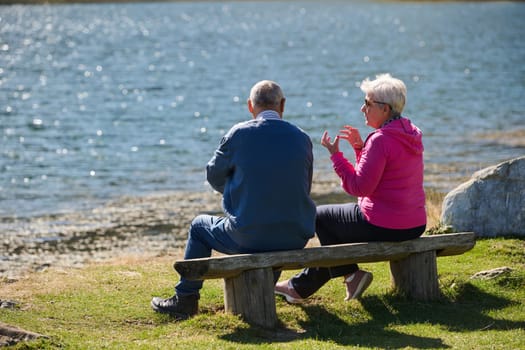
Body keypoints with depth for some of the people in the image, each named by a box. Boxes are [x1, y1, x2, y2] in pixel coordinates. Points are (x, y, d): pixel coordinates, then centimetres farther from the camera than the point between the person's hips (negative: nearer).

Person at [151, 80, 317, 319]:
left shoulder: (239, 134, -8)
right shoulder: (302, 138, 0)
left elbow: (214, 176, 7)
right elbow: (304, 189, 11)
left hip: (248, 236, -3)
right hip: (295, 240, 3)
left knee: (199, 226, 26)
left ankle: (185, 300, 31)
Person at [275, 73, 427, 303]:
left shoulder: (381, 140, -21)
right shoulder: (411, 134, 9)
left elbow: (360, 187, -20)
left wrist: (335, 154, -12)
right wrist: (360, 146, 10)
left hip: (383, 228, -9)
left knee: (319, 216, 14)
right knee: (335, 215, 31)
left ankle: (351, 275, 20)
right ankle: (302, 285, 31)